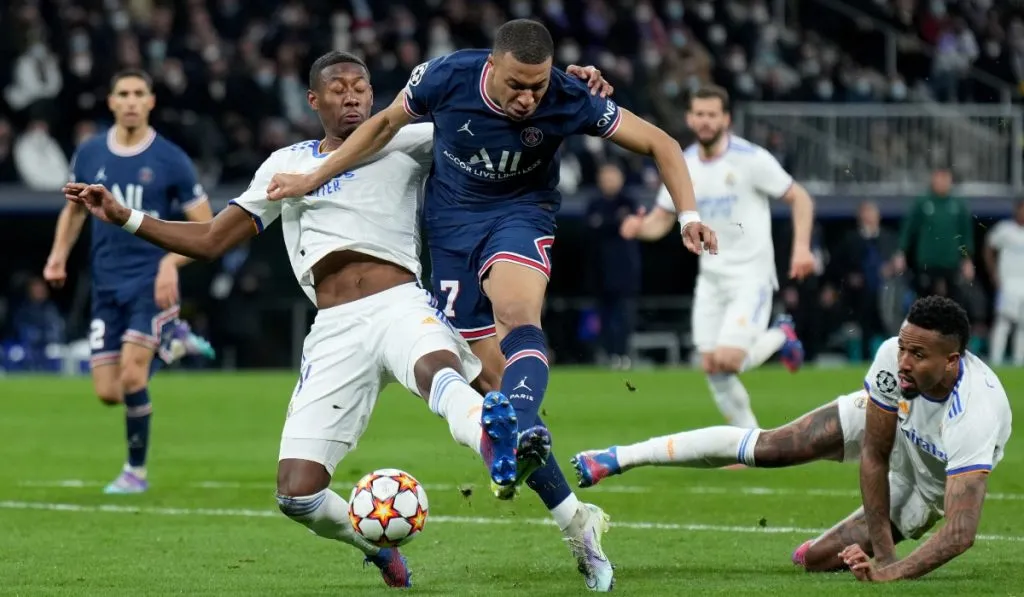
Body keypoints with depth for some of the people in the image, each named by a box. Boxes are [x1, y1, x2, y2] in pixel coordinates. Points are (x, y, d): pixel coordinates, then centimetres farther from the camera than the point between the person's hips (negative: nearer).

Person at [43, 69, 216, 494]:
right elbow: (74, 209, 20)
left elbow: (205, 227, -3)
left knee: (131, 378, -18)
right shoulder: (89, 155, 4)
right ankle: (171, 342, 30)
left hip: (152, 283, -4)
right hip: (107, 285, 4)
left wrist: (171, 262, -19)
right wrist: (60, 253, 2)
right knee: (108, 392, 1)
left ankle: (136, 471, 3)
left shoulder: (171, 160, -6)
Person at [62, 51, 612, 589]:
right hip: (335, 329, 3)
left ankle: (494, 440, -75)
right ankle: (377, 545, 22)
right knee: (297, 496, -7)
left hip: (400, 302, -3)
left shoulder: (402, 143, 14)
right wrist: (123, 218, 19)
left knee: (435, 367, -42)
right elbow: (210, 241, 27)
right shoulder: (287, 165, 21)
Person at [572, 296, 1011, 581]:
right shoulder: (893, 358, -36)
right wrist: (882, 552, -28)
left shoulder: (974, 417, -48)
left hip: (931, 481, -2)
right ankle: (619, 458, 12)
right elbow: (874, 455, -26)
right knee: (765, 448, -5)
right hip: (885, 421, 2)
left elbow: (961, 532, -52)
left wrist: (892, 572, -62)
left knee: (816, 558, -10)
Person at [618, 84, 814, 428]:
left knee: (727, 359, -19)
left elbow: (800, 198, -6)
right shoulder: (683, 166, 3)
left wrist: (801, 247, -19)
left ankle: (780, 337, 11)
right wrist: (640, 227, -13)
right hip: (711, 278, 6)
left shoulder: (751, 159, -12)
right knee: (712, 368, 1)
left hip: (751, 275, -6)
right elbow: (662, 219, 10)